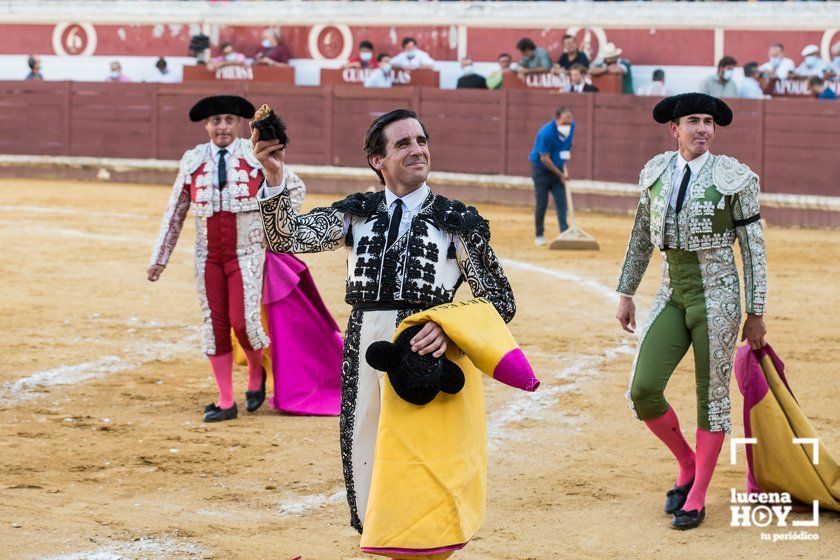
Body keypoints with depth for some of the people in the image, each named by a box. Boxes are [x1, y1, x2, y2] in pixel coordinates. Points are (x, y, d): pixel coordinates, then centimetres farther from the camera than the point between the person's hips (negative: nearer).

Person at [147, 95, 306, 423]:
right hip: (208, 257, 3)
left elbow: (295, 188, 12)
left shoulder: (257, 157, -3)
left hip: (247, 254, -2)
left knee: (243, 322, -12)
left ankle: (256, 373, 20)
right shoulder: (192, 161, 3)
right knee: (215, 325, 2)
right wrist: (159, 258, 10)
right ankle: (225, 402, 10)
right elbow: (175, 212, 10)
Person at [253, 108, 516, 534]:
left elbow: (501, 300, 5)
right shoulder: (356, 214, 13)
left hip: (421, 355, -2)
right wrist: (274, 177, -17)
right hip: (361, 353, 3)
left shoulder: (457, 223, 6)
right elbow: (287, 237, -1)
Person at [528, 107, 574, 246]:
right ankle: (539, 236, 12)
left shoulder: (571, 126, -8)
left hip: (558, 169, 5)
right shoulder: (546, 133, -28)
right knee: (542, 204, -1)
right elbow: (544, 158, -22)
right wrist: (560, 174, -16)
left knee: (561, 201, -7)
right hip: (541, 170, -5)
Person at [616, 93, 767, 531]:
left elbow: (754, 248, -4)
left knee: (712, 396, 1)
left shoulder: (734, 178, -7)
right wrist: (626, 293, 14)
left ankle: (696, 498, 12)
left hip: (717, 297, -4)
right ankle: (687, 466, 19)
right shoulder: (656, 172, 5)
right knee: (643, 391, -7)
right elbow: (641, 237, 15)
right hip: (672, 296, 4)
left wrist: (756, 313, -5)